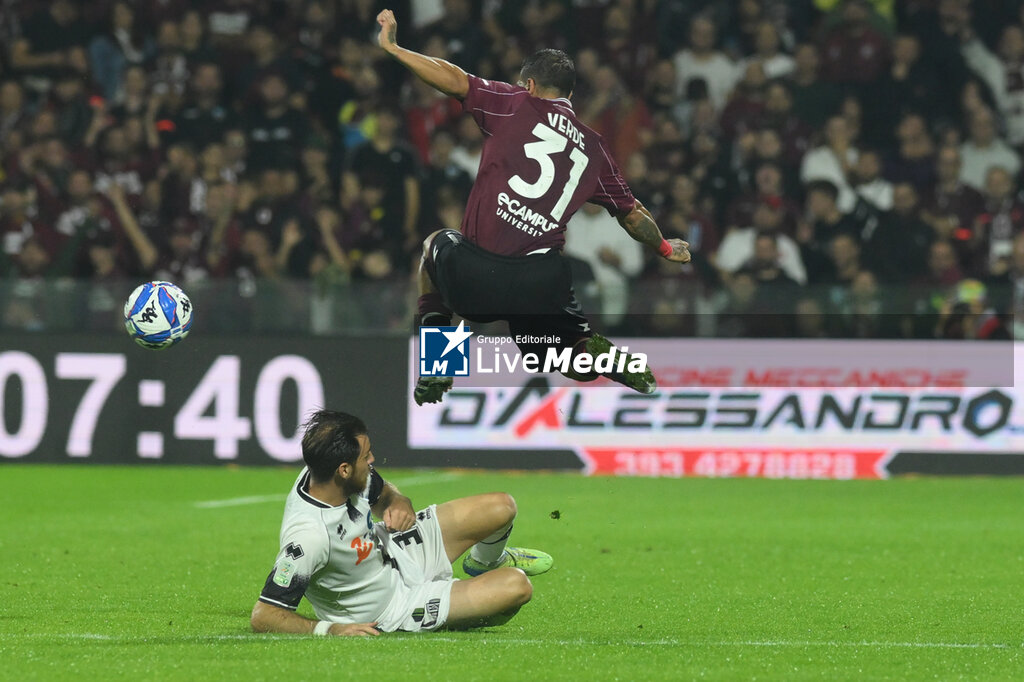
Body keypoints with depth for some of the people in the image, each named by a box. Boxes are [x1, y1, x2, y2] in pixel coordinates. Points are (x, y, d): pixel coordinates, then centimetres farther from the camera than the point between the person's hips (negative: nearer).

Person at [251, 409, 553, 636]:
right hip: (389, 608, -7)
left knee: (502, 508, 2)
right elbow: (263, 615, -39)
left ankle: (485, 562, 39)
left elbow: (380, 491, 10)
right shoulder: (309, 535, -41)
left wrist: (398, 502, -13)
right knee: (516, 587, -14)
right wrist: (328, 629, -49)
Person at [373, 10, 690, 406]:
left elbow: (456, 82, -4)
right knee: (574, 355, 25)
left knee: (435, 244, 34)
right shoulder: (592, 146, 16)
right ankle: (602, 356, -14)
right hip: (542, 283, 2)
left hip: (474, 275, -2)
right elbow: (631, 213, 23)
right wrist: (666, 248, 42)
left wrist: (391, 47, 4)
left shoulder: (518, 105, 6)